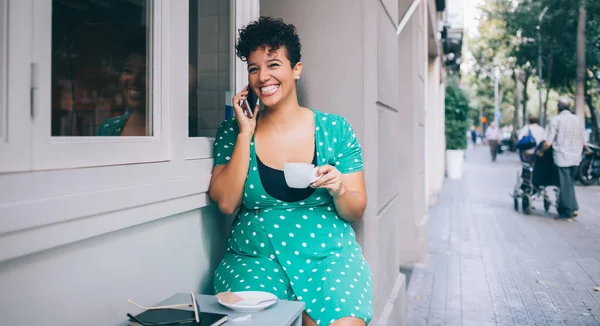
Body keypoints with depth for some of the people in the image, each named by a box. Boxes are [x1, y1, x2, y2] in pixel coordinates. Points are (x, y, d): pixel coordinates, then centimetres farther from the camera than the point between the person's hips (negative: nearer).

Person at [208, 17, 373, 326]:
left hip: (329, 255, 1)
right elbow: (226, 203, -6)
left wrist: (339, 190, -16)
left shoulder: (335, 129, 3)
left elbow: (356, 211, 6)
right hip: (256, 257, 0)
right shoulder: (233, 131, 5)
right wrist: (245, 134, -7)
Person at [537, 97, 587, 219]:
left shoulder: (556, 120, -10)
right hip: (575, 158, 5)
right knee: (570, 183, 19)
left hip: (561, 157, -5)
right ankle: (574, 208, 15)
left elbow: (548, 143, -13)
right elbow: (583, 143, 10)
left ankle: (567, 212, 8)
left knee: (565, 185, 2)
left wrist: (540, 151, 4)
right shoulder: (578, 120, 6)